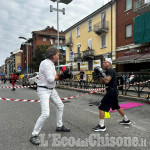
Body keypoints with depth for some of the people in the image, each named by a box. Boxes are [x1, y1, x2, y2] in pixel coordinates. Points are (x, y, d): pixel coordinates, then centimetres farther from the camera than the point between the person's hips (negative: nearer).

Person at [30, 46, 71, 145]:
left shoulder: (51, 64, 9)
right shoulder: (45, 63, -21)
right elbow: (50, 79, -24)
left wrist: (64, 76, 1)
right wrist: (62, 75, -13)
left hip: (51, 90, 10)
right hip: (43, 91, -10)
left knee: (60, 106, 18)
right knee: (45, 114, -17)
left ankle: (59, 126, 36)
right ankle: (34, 135, 1)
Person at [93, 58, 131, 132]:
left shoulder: (110, 71, -14)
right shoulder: (107, 71, 16)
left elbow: (107, 81, -27)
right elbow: (101, 81, 15)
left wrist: (101, 73, -20)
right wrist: (99, 74, 2)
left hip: (111, 92, -11)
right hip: (113, 92, 11)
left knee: (101, 107, -10)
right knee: (117, 107, 24)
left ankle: (101, 126, -5)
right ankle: (126, 120, 40)